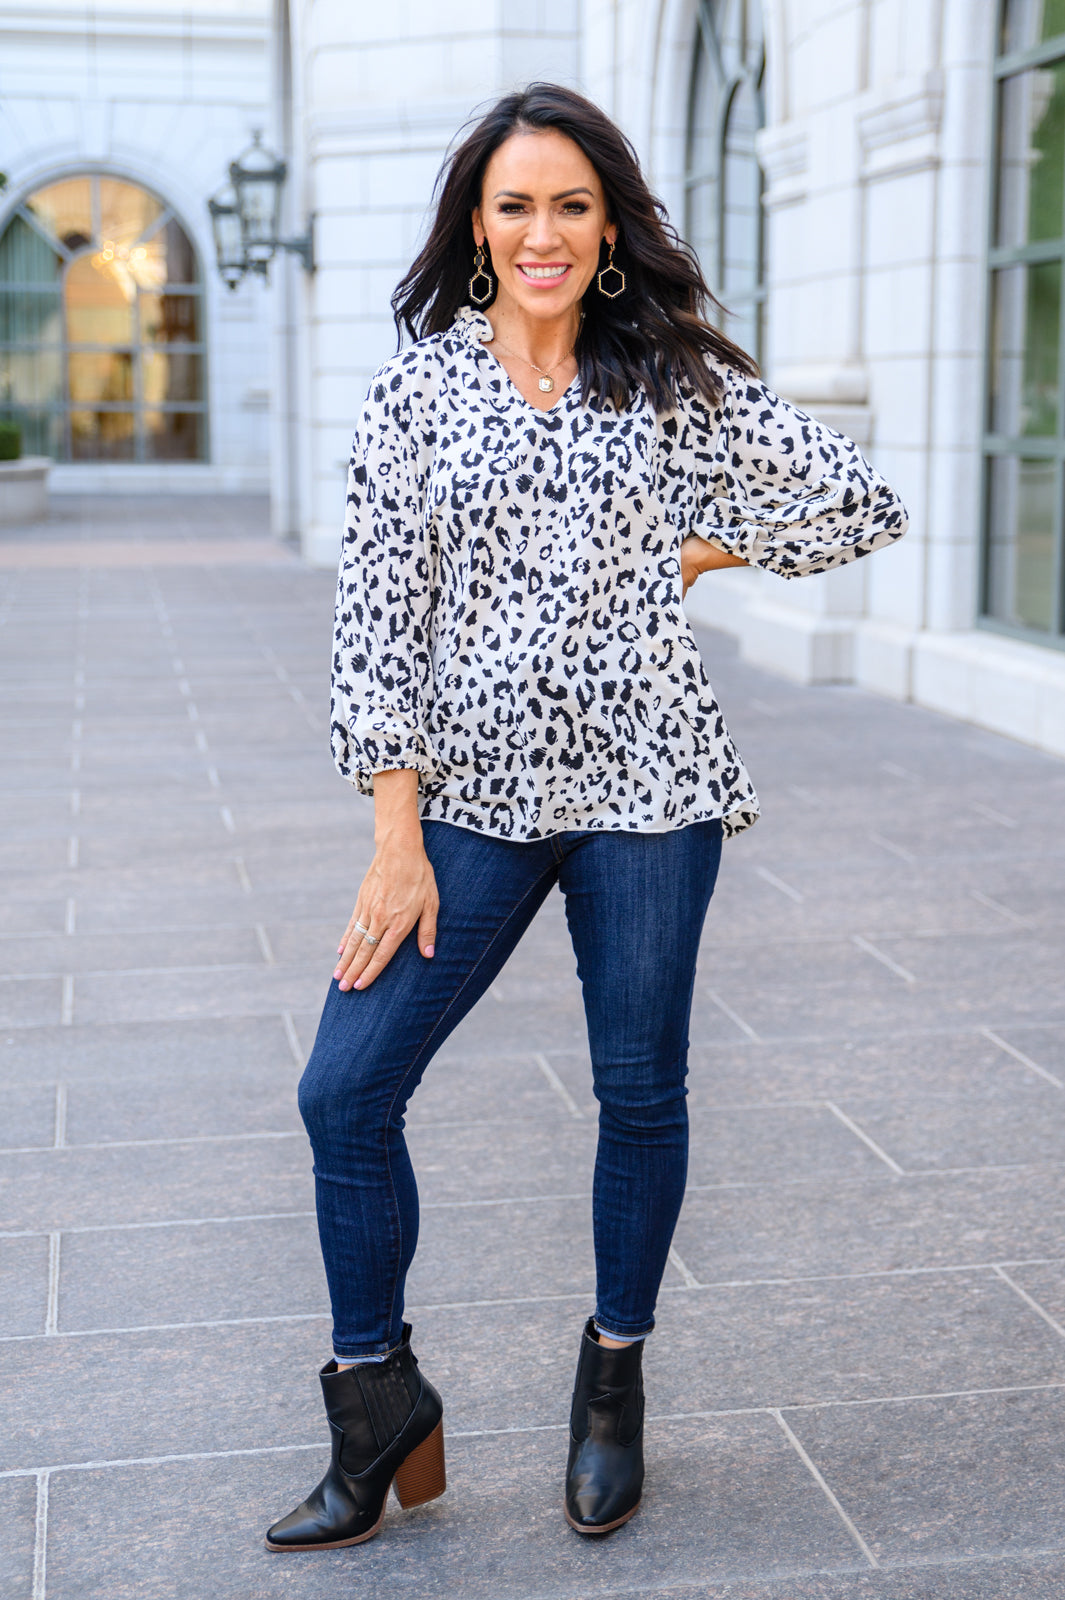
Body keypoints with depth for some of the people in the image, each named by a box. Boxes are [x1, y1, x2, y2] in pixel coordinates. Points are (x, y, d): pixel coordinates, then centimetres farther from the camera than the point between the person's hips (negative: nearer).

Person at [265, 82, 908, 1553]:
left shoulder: (672, 379, 3)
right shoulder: (419, 383, 3)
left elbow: (862, 504, 8)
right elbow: (380, 607, -1)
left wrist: (694, 551, 4)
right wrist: (399, 835, -6)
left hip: (641, 780, -1)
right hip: (472, 789, 1)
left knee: (640, 1091, 7)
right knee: (346, 1091, -4)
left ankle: (615, 1380, 30)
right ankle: (380, 1407, 15)